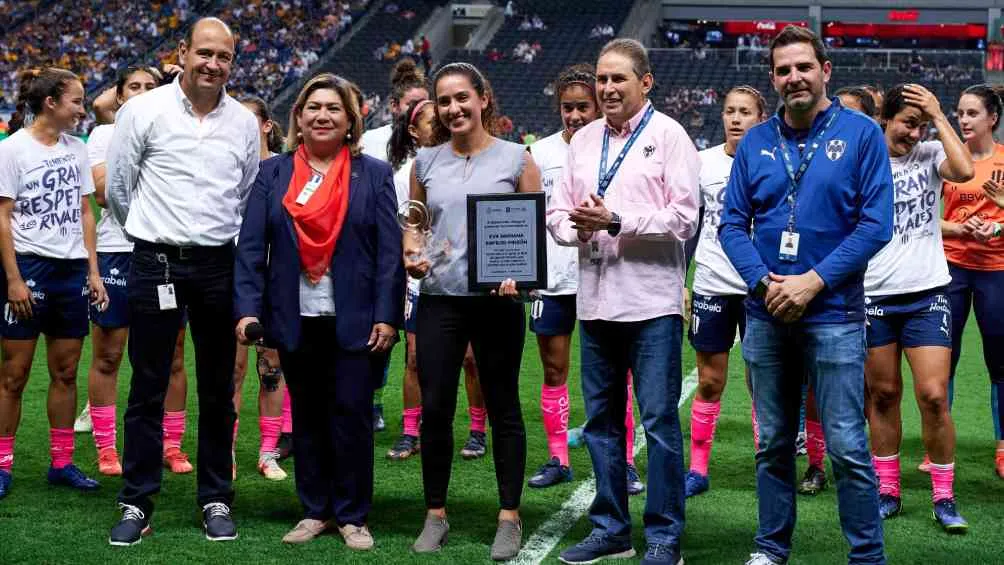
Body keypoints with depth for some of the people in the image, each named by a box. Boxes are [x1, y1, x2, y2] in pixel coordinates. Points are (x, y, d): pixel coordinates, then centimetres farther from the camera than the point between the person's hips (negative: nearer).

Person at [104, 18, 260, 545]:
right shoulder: (144, 110, -4)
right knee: (147, 388, 2)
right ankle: (137, 504, 10)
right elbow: (117, 188, 4)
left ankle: (216, 500, 18)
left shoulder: (244, 121, 5)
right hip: (156, 264, -3)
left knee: (218, 391, 8)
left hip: (219, 266, 3)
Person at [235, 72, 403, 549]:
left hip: (354, 321, -2)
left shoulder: (374, 174, 3)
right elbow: (250, 246, 2)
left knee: (352, 415, 0)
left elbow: (389, 250, -1)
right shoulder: (273, 174, 6)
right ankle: (315, 510, 19)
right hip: (296, 320, 2)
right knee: (307, 417, 9)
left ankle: (353, 516, 11)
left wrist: (386, 316, -8)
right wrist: (248, 308, -9)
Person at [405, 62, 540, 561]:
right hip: (438, 299, 3)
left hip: (496, 299, -2)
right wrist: (411, 252, -3)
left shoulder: (516, 159, 0)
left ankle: (509, 518, 13)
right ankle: (435, 515, 17)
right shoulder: (426, 161, 8)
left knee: (503, 406, 5)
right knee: (434, 407, 3)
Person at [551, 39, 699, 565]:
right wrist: (577, 225, -8)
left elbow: (684, 219, -11)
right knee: (601, 420, 12)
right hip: (595, 300, 6)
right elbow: (557, 212, 14)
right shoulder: (583, 139, 14)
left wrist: (615, 221, -17)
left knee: (660, 421, -3)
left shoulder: (668, 135, -3)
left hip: (651, 302, -6)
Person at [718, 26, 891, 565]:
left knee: (847, 447, -5)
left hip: (834, 314, -4)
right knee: (772, 444, 12)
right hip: (766, 316, 4)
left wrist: (813, 282, -14)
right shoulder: (754, 142, 8)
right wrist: (763, 282, -10)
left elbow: (876, 223, -7)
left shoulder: (861, 133, -2)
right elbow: (732, 224, 7)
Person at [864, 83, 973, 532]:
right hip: (874, 294, 1)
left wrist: (938, 116, -13)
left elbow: (964, 170, -20)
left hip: (926, 294, 0)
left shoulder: (930, 155, 2)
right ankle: (888, 492, 20)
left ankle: (944, 498, 6)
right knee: (883, 395, 8)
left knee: (933, 395, -6)